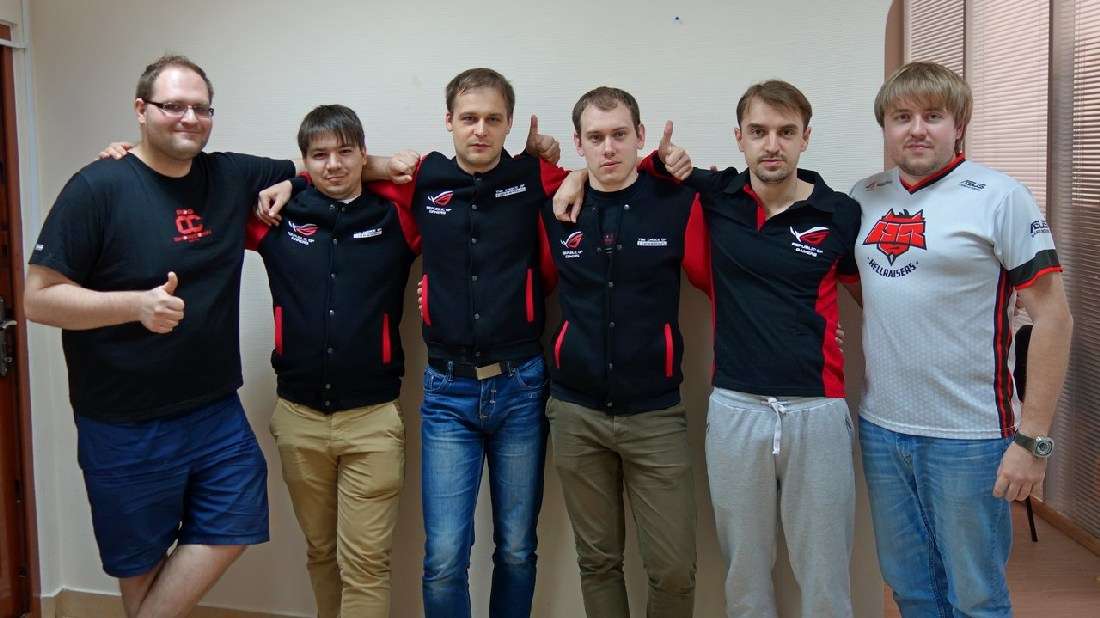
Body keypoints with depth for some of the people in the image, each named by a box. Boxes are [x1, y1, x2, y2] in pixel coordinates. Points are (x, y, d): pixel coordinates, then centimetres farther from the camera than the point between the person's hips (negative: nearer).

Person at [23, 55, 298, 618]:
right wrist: (137, 303, -27)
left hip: (217, 413, 5)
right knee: (141, 561, 12)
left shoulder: (234, 177, 2)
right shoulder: (97, 188, -12)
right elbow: (39, 299, -13)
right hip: (125, 428, -4)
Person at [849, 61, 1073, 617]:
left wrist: (1033, 439, -14)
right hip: (879, 428, 5)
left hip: (969, 436, -4)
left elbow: (1053, 317, -10)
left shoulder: (999, 197, -8)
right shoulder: (865, 197, 6)